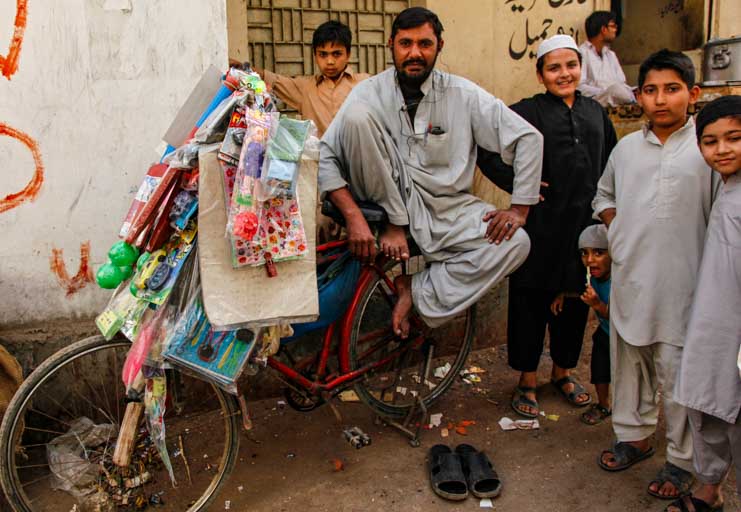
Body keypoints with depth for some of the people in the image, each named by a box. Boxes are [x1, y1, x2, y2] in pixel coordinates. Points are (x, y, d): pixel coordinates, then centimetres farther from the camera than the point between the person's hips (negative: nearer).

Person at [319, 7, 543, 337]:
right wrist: (353, 216, -24)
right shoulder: (369, 93, -4)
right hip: (387, 202, -2)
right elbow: (324, 157, -11)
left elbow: (528, 137, -1)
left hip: (446, 208, 2)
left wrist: (519, 209, -8)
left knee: (516, 244, -24)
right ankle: (394, 227, -13)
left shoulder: (464, 94, -2)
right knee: (357, 115, -22)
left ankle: (417, 293, -10)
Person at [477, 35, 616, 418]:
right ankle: (527, 380, 20)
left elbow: (612, 164, 24)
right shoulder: (527, 112, -6)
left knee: (575, 301, 15)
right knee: (531, 303, 4)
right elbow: (485, 150, -11)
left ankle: (563, 372, 34)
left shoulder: (595, 112, 12)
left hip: (585, 226, 5)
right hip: (540, 226, -5)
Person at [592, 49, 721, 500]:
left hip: (681, 283, -5)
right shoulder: (627, 147, 8)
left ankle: (682, 459, 21)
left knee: (677, 371, 3)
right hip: (630, 278, 5)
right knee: (629, 359, 17)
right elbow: (604, 196, 22)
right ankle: (635, 435, 36)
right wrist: (620, 232, 7)